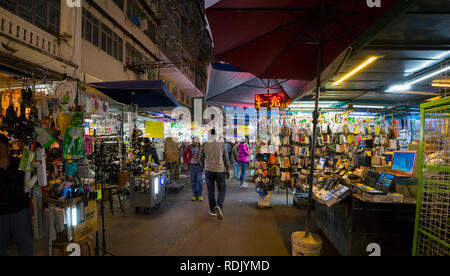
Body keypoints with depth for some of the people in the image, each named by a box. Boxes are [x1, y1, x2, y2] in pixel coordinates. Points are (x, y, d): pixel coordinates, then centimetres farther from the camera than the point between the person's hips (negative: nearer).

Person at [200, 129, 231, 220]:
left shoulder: (205, 145, -2)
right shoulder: (221, 145, -8)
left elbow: (201, 159, 9)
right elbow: (226, 159, -3)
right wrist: (228, 170, 8)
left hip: (208, 171, 2)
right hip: (220, 170, -2)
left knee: (211, 190, 14)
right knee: (222, 189, 11)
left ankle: (212, 210, 21)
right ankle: (219, 206, -11)